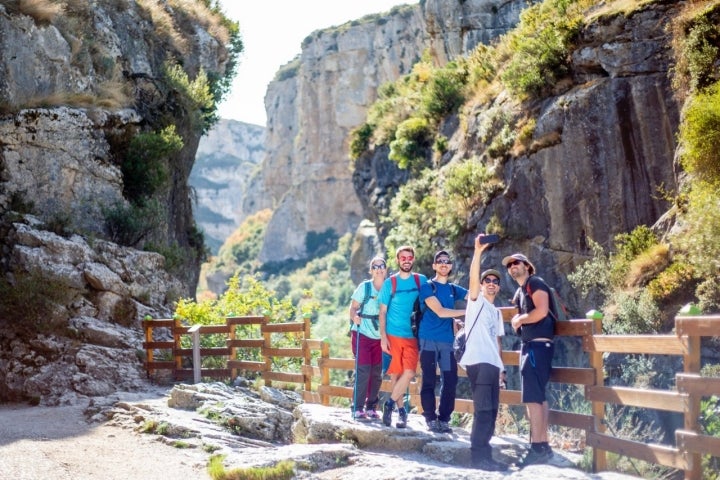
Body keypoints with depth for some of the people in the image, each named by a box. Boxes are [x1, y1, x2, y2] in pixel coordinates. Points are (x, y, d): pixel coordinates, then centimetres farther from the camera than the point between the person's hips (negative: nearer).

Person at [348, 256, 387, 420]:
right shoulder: (365, 287, -5)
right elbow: (353, 307, -6)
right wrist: (354, 318, -26)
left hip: (380, 337, 4)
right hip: (362, 334, -4)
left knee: (377, 373, 6)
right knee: (363, 371, -9)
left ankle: (371, 407, 17)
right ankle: (357, 409, -4)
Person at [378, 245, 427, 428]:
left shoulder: (421, 280, 6)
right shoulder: (389, 283, 3)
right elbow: (383, 311, 4)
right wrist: (383, 336, -5)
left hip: (412, 336, 1)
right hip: (393, 335, -1)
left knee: (409, 372, -13)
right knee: (395, 374, 2)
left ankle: (390, 403, 3)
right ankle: (401, 411, 12)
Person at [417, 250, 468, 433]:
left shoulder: (453, 289, 17)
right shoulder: (428, 286, 0)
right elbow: (440, 312, -10)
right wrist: (467, 312, -5)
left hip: (448, 340, 5)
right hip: (429, 339, -4)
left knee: (450, 381, -2)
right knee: (429, 380, -2)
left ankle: (444, 419, 5)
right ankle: (431, 419, 3)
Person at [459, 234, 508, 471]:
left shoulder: (497, 312, 25)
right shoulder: (476, 300, 5)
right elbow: (473, 277, -13)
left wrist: (502, 367, 16)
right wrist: (478, 252, -23)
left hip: (493, 363, 8)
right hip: (478, 361, -8)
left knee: (491, 411, 7)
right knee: (483, 410, -14)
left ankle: (484, 455, 12)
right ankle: (479, 456, -15)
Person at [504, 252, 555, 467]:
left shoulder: (535, 283, -7)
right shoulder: (520, 292, 21)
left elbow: (541, 311, -20)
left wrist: (520, 319, -7)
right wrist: (517, 321, 7)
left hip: (538, 345, -10)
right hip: (529, 345, 10)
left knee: (532, 396, -14)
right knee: (537, 396, 9)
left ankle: (537, 447, -15)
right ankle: (543, 445, 12)